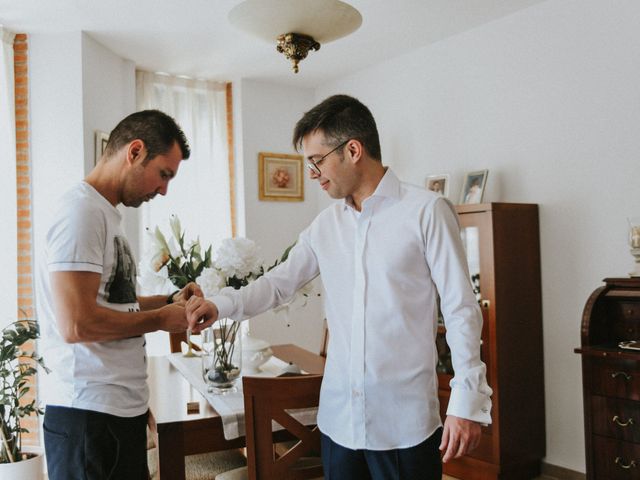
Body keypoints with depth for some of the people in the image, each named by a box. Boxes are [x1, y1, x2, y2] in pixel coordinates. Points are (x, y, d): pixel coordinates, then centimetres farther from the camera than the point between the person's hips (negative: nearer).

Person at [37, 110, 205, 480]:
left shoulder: (105, 213, 14)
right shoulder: (82, 210, -16)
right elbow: (76, 324, -24)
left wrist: (169, 301, 7)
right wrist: (161, 319, -13)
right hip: (91, 416, -9)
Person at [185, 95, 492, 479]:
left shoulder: (427, 211, -9)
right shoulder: (325, 226, 8)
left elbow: (461, 309, -9)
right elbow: (279, 282, 14)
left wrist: (467, 403, -10)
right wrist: (220, 305, -2)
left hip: (405, 421, -5)